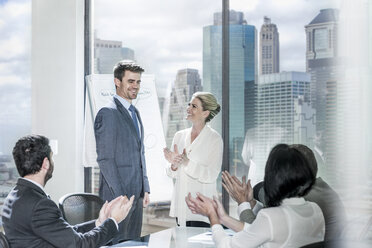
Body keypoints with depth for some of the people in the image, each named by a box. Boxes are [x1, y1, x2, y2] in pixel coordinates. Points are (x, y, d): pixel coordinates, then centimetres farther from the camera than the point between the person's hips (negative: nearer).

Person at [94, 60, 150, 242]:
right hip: (117, 194, -9)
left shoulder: (135, 113, 17)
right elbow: (105, 158, -16)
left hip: (137, 194, 9)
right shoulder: (108, 113, -12)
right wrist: (120, 196, -18)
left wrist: (145, 189, 15)